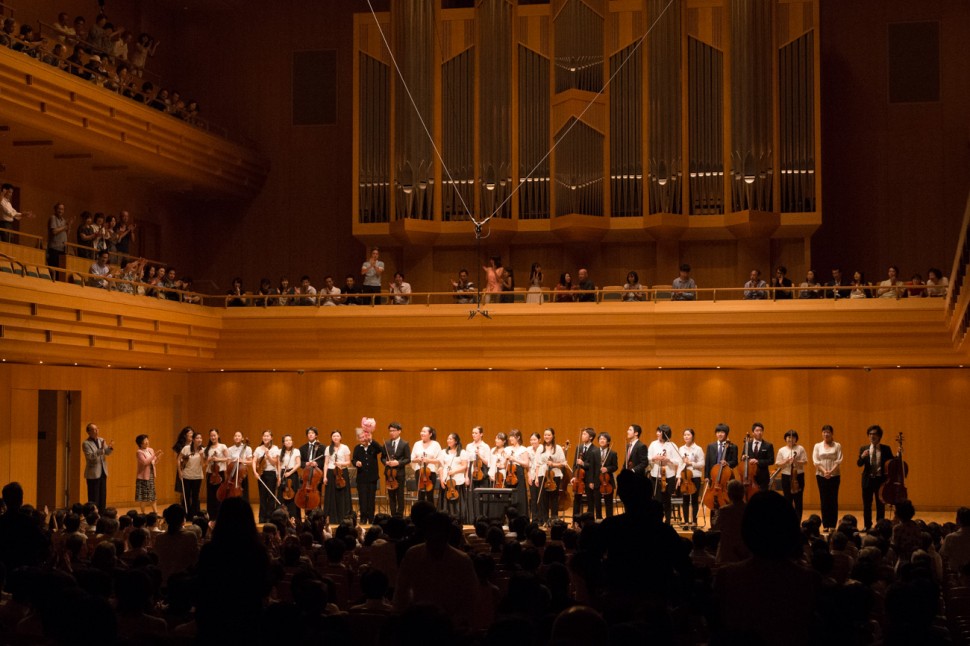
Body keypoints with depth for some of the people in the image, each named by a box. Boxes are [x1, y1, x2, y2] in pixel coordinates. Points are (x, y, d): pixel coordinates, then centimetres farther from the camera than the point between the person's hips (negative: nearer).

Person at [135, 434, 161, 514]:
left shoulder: (151, 450, 9)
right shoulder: (139, 452, -10)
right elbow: (145, 462, -22)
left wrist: (158, 457, -6)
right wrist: (154, 455, -23)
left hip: (151, 475, 6)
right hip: (143, 476, -6)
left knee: (153, 495, 8)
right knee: (142, 496, -1)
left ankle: (155, 512, 10)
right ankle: (143, 513, 6)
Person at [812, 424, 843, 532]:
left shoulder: (837, 446, 3)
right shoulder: (818, 446, 7)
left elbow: (839, 461, -5)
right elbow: (815, 461, -1)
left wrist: (831, 471, -17)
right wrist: (824, 471, -15)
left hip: (834, 476, -1)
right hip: (821, 476, 1)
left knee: (833, 500, -1)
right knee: (824, 500, 2)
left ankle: (832, 525, 2)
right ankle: (826, 525, 7)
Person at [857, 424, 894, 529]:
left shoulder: (886, 449, 2)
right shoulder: (863, 448, 5)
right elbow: (859, 464, -3)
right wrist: (862, 457, -24)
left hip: (881, 480, -1)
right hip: (868, 480, 1)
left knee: (881, 505, 4)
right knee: (867, 505, 6)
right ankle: (867, 527, 15)